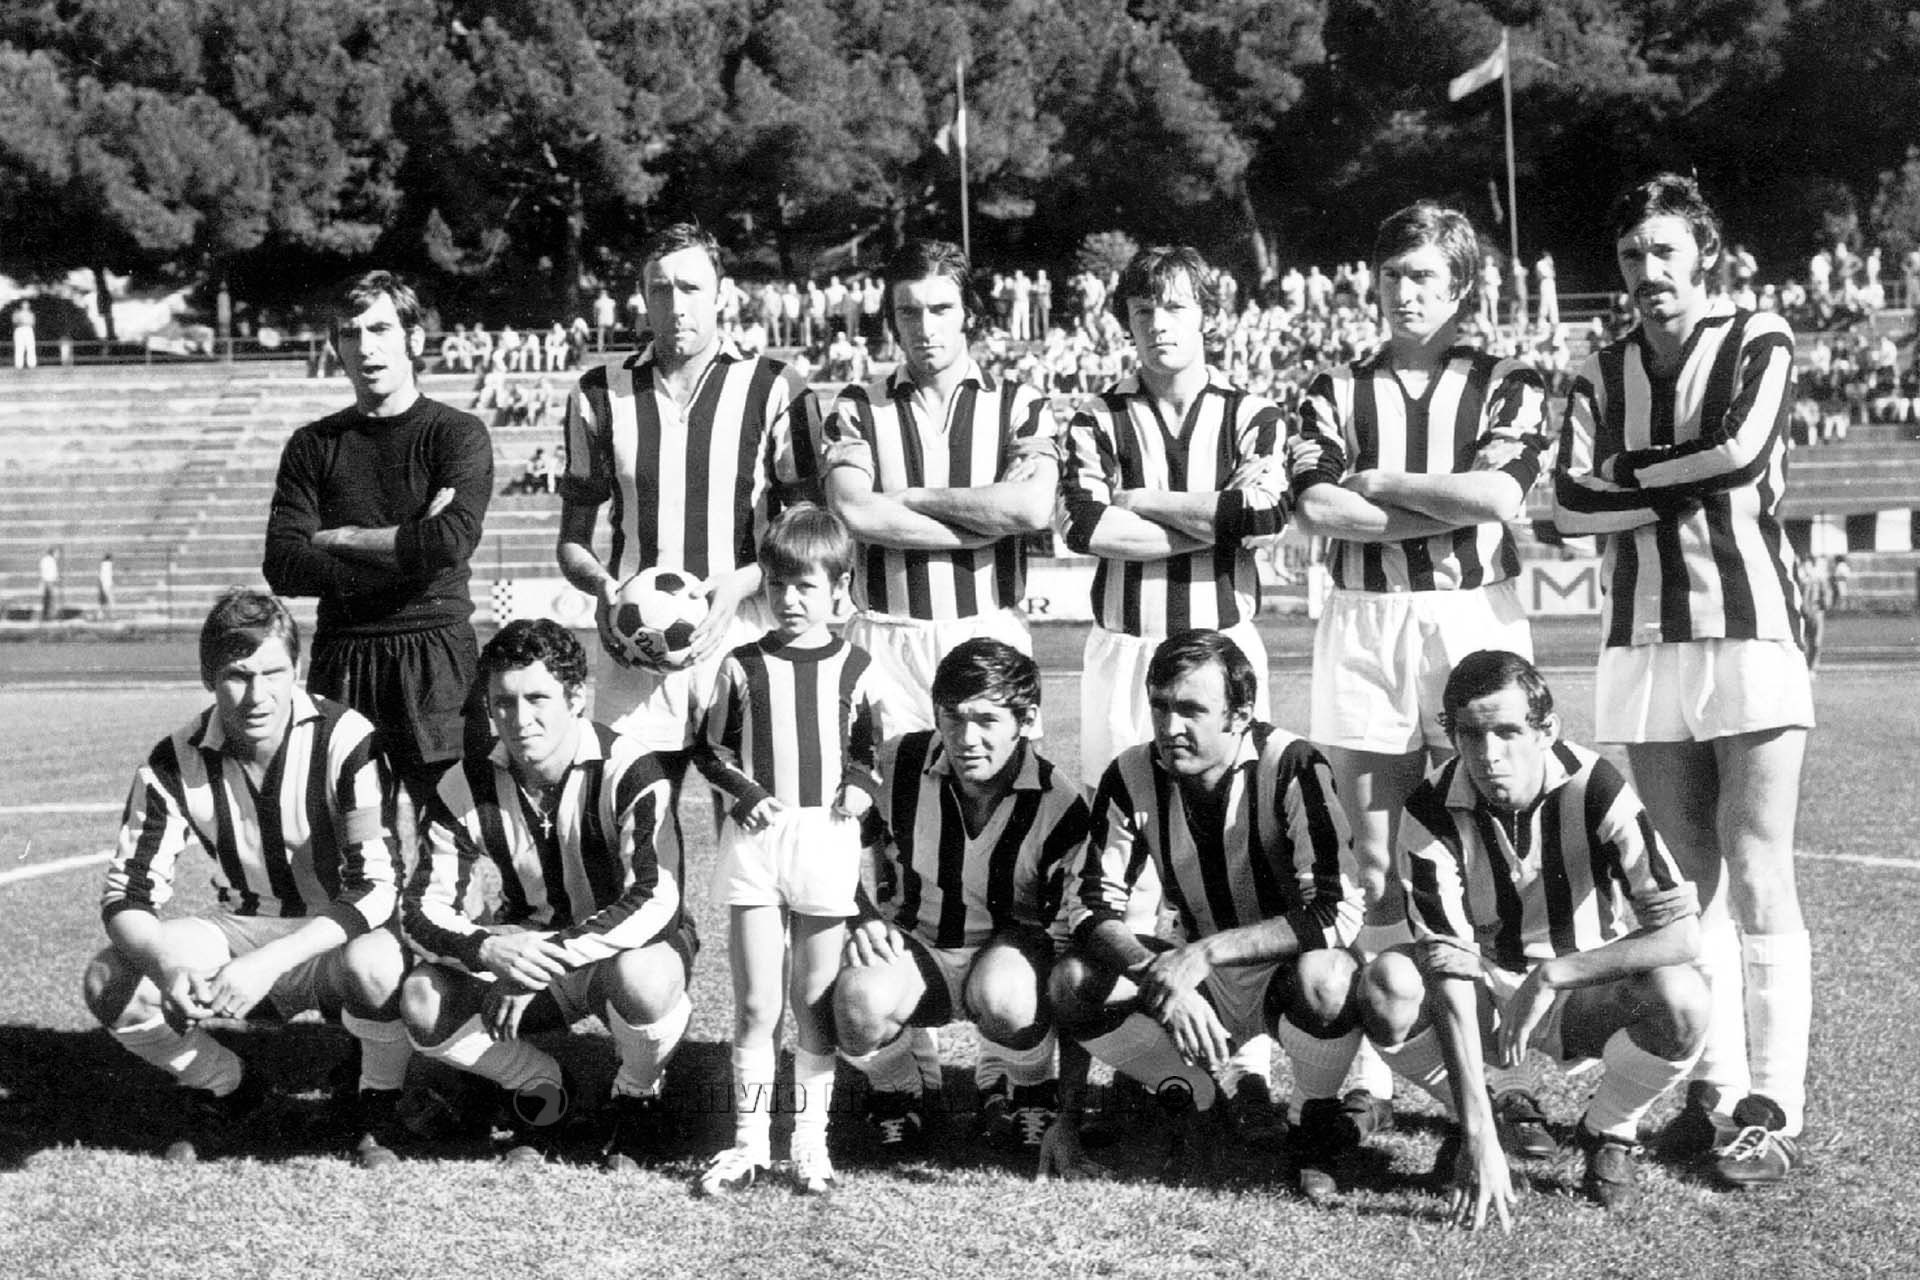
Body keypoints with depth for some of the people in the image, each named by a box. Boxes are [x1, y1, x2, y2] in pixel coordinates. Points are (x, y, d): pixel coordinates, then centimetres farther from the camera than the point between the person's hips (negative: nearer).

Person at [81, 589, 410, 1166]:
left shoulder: (345, 739, -21)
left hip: (343, 931, -4)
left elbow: (377, 887, -26)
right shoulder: (175, 762, -10)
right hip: (244, 927, 4)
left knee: (378, 963, -39)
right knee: (110, 983, -20)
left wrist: (270, 962, -38)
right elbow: (126, 896, -9)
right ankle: (226, 1089, 9)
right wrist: (167, 963, -33)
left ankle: (380, 1103, -6)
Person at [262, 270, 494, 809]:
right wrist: (408, 547, -8)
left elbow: (454, 538, -14)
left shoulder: (457, 433, 3)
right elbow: (282, 567, 0)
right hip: (341, 660, 3)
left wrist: (344, 538, -3)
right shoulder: (314, 446, 12)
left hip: (436, 657, -3)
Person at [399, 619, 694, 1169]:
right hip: (526, 953, 4)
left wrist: (547, 955, -38)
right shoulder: (466, 786, -9)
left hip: (629, 948, -4)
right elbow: (421, 909, -11)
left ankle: (637, 1096, -3)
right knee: (423, 1004, -22)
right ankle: (540, 1088, 9)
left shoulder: (627, 772, -22)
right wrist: (488, 950, -34)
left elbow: (656, 901, -31)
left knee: (643, 979, -40)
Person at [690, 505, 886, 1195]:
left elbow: (871, 748, 13)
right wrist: (745, 792, -6)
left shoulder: (855, 667, 3)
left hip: (827, 838, 0)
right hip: (755, 837, 0)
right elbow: (709, 749, 10)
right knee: (756, 1002, 2)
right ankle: (750, 1141, 9)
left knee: (814, 1001, 6)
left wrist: (862, 786, -6)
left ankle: (811, 1140, 14)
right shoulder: (743, 666, 4)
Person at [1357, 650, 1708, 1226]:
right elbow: (1449, 973, -27)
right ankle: (1478, 1119, 1)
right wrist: (1480, 1135, -34)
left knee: (1681, 998, -32)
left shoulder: (1595, 789, -22)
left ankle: (1609, 1131, 0)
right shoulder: (1431, 811, -21)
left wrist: (1551, 974, -33)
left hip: (1586, 992, 0)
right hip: (1485, 991, 1)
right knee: (1387, 988, -31)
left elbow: (1681, 933, -26)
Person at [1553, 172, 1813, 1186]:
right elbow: (1568, 502, -1)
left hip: (1752, 631, -4)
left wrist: (1626, 476, -5)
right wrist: (1683, 488, -10)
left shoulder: (1759, 342, 3)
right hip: (1642, 645, 4)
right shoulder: (1601, 375, 13)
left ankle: (1774, 1106, -4)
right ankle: (1715, 1086, 14)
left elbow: (1740, 452, -16)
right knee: (1688, 879, 7)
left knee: (1757, 880, -7)